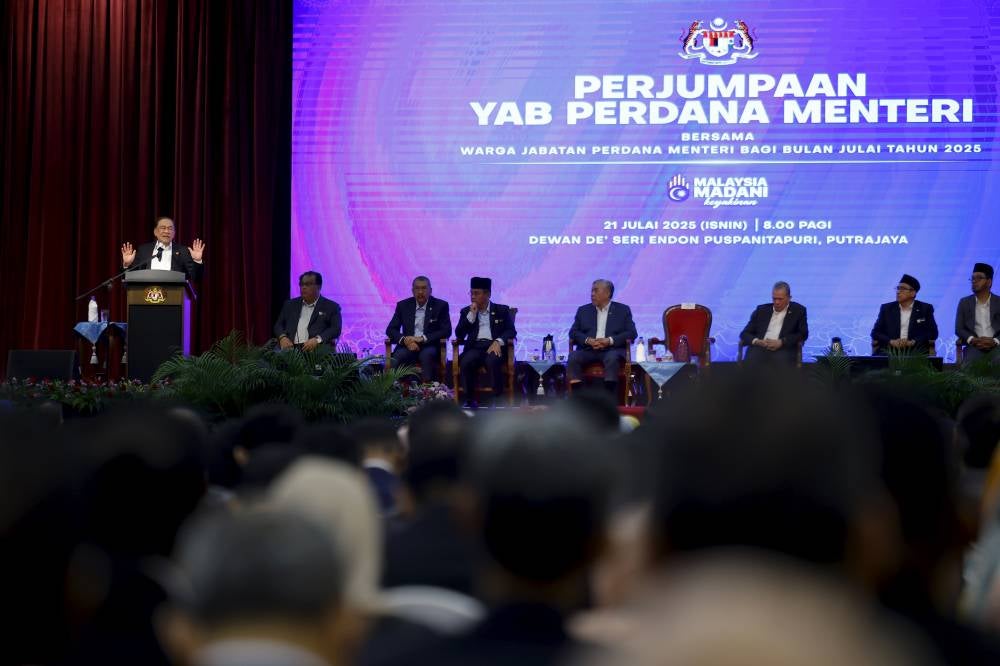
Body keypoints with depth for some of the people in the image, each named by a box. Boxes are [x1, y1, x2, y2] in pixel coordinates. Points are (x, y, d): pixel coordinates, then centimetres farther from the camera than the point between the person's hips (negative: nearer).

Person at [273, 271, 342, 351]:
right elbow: (279, 325, 20)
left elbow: (336, 329, -1)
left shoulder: (331, 307, 11)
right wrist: (282, 337, -4)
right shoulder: (290, 305, 23)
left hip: (317, 350, -3)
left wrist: (317, 340, -19)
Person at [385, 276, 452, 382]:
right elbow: (390, 329, 8)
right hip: (408, 345, 2)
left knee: (426, 355, -36)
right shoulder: (403, 305, 11)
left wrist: (422, 338, -16)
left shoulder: (441, 306, 5)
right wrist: (405, 340, -14)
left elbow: (446, 331, -3)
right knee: (397, 356, -31)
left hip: (429, 346, -2)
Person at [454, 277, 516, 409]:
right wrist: (472, 314, -1)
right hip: (475, 347, 2)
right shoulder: (466, 312, 19)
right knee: (465, 362, -32)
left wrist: (498, 341, -15)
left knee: (492, 361, -36)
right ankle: (470, 400, -22)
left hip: (494, 346, -2)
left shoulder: (502, 310, 14)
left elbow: (511, 331, 5)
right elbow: (459, 335, 8)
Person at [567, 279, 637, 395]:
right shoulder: (583, 310, 21)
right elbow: (573, 332, 12)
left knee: (612, 358, -37)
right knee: (573, 357, -29)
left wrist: (610, 340, -13)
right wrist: (588, 340, -10)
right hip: (588, 350, 2)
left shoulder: (623, 310, 14)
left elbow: (632, 333, 3)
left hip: (612, 349, -2)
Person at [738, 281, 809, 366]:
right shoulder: (761, 310, 20)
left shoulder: (798, 310, 15)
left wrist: (781, 342, -12)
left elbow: (803, 334, 4)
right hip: (760, 348, 2)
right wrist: (756, 341, -8)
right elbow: (745, 333, 16)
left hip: (784, 349, -2)